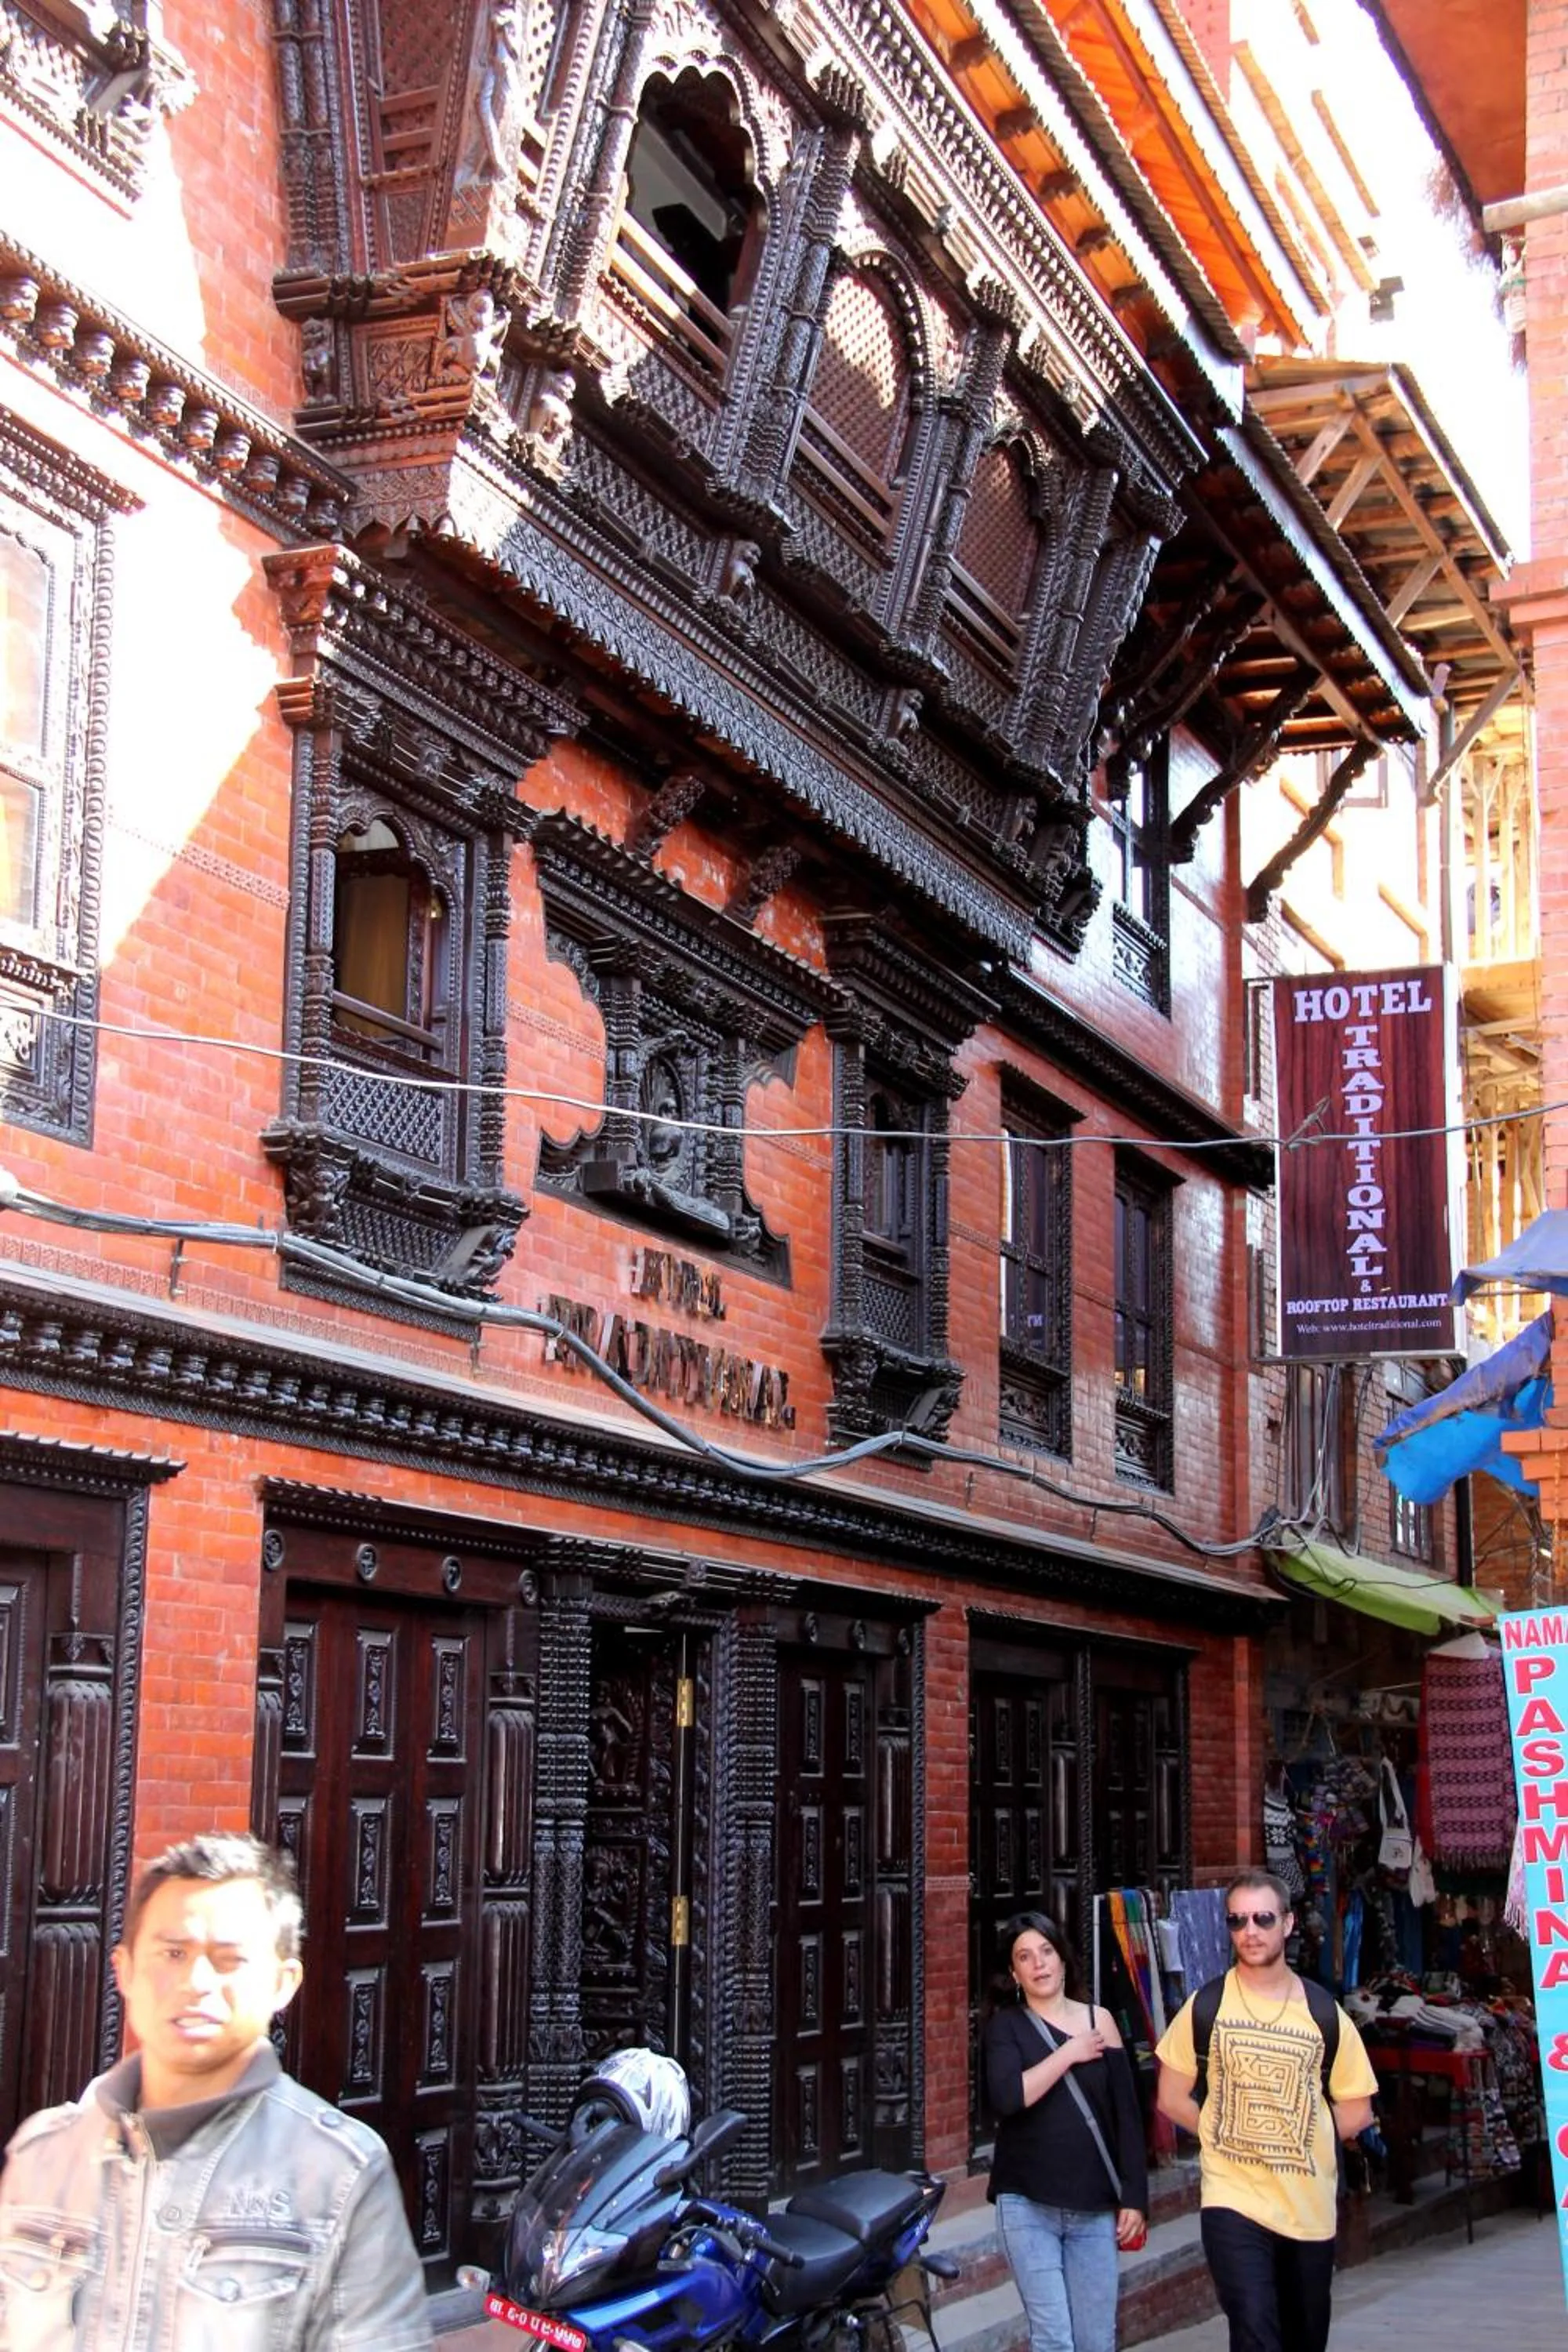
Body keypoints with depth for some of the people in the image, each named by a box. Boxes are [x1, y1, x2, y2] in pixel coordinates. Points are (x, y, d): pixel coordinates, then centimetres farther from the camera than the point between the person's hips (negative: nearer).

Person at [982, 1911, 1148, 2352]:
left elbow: (1126, 2114, 7)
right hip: (1028, 2205, -2)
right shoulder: (1006, 2026, 1)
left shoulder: (1098, 2021, 7)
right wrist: (1069, 2054, -11)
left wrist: (1133, 2198, 2)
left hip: (1094, 2207, 2)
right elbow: (1007, 2098, -17)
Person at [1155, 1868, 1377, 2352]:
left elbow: (1356, 2112, 7)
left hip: (1310, 2206, 3)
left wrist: (1297, 2137, 1)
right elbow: (1172, 2099, 6)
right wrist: (1230, 2137, 0)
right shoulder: (1206, 2006, -1)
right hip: (1233, 2201, -3)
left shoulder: (1323, 2013, 2)